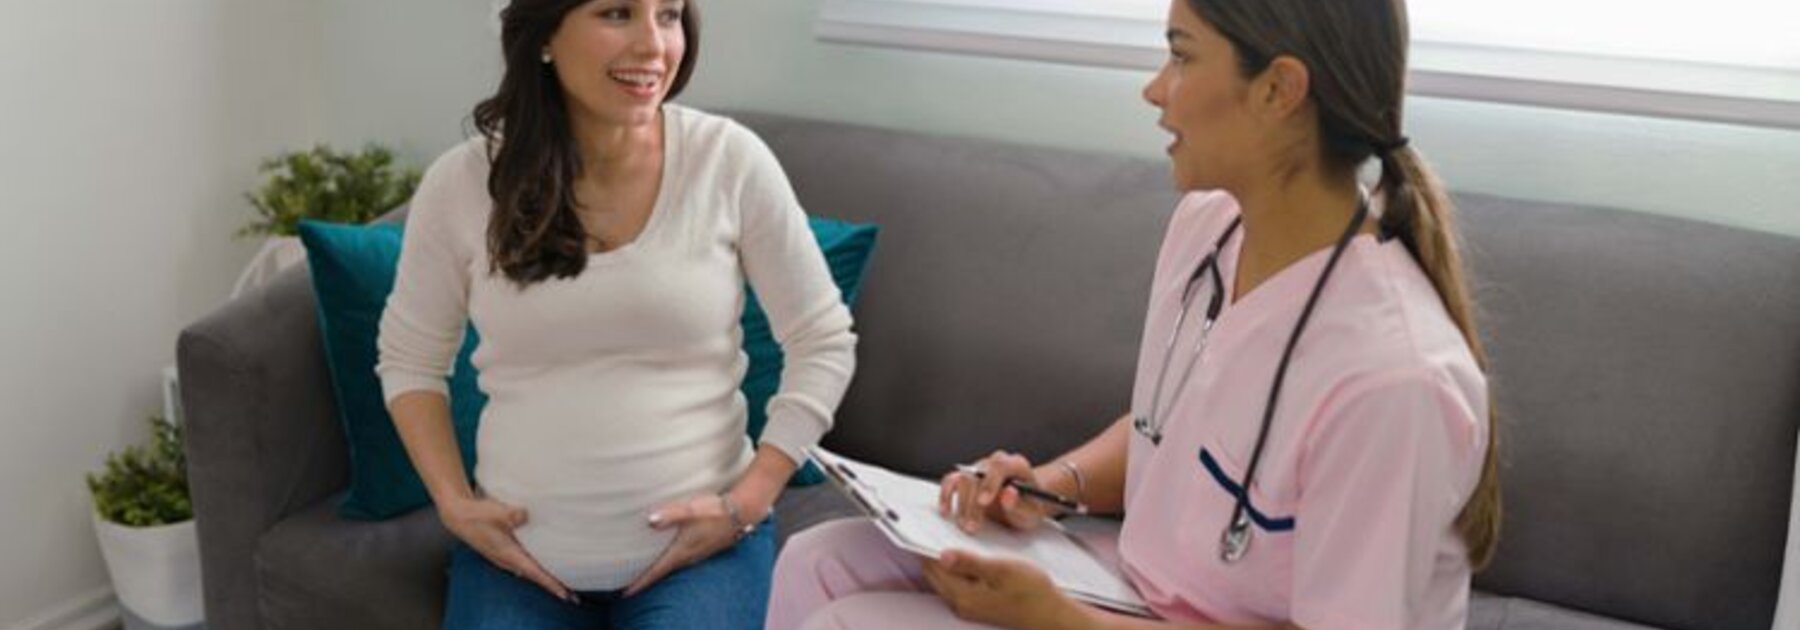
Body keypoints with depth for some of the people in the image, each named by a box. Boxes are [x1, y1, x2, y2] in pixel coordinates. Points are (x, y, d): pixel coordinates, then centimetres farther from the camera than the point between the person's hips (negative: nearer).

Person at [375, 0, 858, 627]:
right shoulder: (460, 184, -7)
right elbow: (408, 358, 8)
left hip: (700, 544, -1)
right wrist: (453, 503, -4)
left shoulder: (730, 160, -11)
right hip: (518, 551, 2)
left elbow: (823, 344, -4)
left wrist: (748, 502, -9)